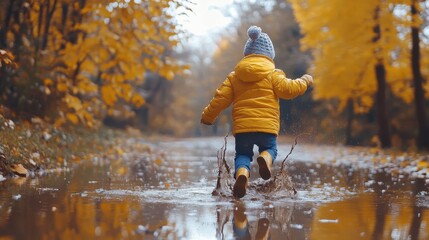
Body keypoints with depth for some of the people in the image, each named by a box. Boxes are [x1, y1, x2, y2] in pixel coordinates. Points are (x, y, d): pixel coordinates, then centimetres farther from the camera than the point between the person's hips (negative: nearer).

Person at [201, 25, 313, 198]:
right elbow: (288, 89, -6)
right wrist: (304, 81, 12)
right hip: (267, 125, -1)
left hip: (242, 126, 1)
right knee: (270, 149, 21)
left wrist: (207, 116, 21)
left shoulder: (234, 76, 12)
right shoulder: (273, 74, 4)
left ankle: (242, 172, -22)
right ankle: (265, 158, -20)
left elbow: (221, 98, 9)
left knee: (242, 154, 16)